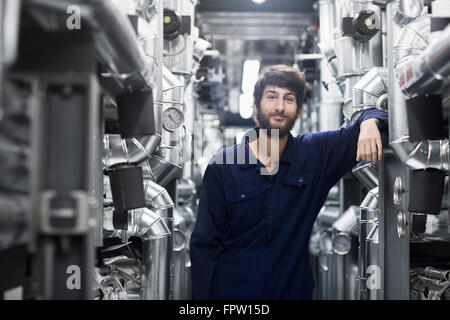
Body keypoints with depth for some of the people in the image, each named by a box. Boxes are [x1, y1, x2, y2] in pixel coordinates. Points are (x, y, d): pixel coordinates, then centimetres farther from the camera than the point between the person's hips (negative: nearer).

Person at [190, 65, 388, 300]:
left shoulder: (314, 153, -4)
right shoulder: (222, 166, -8)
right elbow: (204, 243, -6)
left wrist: (369, 122, -22)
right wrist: (202, 296, -13)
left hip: (294, 289, 2)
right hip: (231, 290, -2)